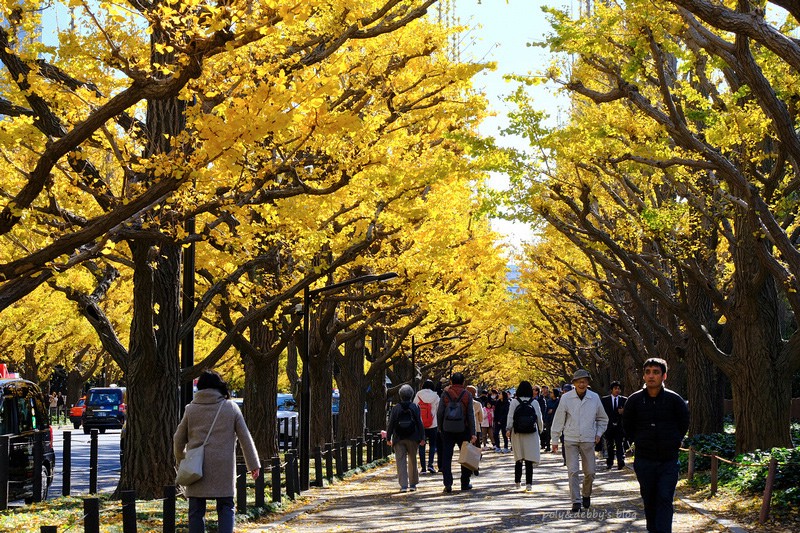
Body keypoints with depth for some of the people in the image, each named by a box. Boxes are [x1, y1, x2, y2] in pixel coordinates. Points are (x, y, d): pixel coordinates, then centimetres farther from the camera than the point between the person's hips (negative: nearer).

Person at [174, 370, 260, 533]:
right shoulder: (231, 407, 2)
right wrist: (254, 465, 9)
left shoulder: (191, 409, 3)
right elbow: (245, 438, 4)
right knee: (226, 507, 7)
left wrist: (181, 461, 25)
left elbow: (178, 440, 9)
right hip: (224, 468, 0)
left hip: (197, 468, 1)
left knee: (196, 510, 7)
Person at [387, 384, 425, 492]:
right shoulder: (415, 407, -2)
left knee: (401, 461, -1)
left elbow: (391, 424, -1)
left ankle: (403, 485, -11)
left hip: (399, 439, -1)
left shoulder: (395, 408, -3)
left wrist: (388, 438, 8)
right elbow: (420, 423, -2)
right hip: (412, 439, 1)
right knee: (412, 461, 14)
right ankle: (413, 484, 19)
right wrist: (422, 438, 2)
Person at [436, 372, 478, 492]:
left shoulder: (445, 393, 0)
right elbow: (470, 415, -3)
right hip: (463, 429, 0)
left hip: (447, 429, 0)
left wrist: (440, 427, 10)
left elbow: (439, 412, -3)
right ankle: (465, 484, 17)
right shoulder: (467, 394, -1)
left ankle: (448, 484, -8)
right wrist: (473, 433, -3)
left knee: (446, 457, 2)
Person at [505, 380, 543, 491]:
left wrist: (508, 429, 2)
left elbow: (510, 417, -5)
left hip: (517, 433, 0)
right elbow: (539, 418, 4)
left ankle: (517, 481, 18)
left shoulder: (514, 402, -3)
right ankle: (529, 483, -6)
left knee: (518, 459, 12)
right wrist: (540, 429, 19)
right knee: (529, 459, -1)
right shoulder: (534, 402, -1)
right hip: (531, 434, 0)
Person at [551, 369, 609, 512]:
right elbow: (559, 420, 2)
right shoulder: (566, 398, -3)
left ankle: (586, 495, 28)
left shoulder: (594, 397, 2)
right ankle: (576, 501, -5)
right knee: (573, 471, -8)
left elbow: (603, 419, 17)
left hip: (588, 441, 1)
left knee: (590, 472, 4)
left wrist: (599, 433, 5)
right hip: (570, 440, -1)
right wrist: (555, 440, 2)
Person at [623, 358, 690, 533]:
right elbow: (627, 426, 14)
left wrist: (673, 443, 8)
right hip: (644, 461, 2)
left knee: (665, 500, -8)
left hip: (669, 460, -2)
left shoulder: (674, 399, -6)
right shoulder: (635, 400, -3)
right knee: (649, 501, 10)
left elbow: (684, 424, 10)